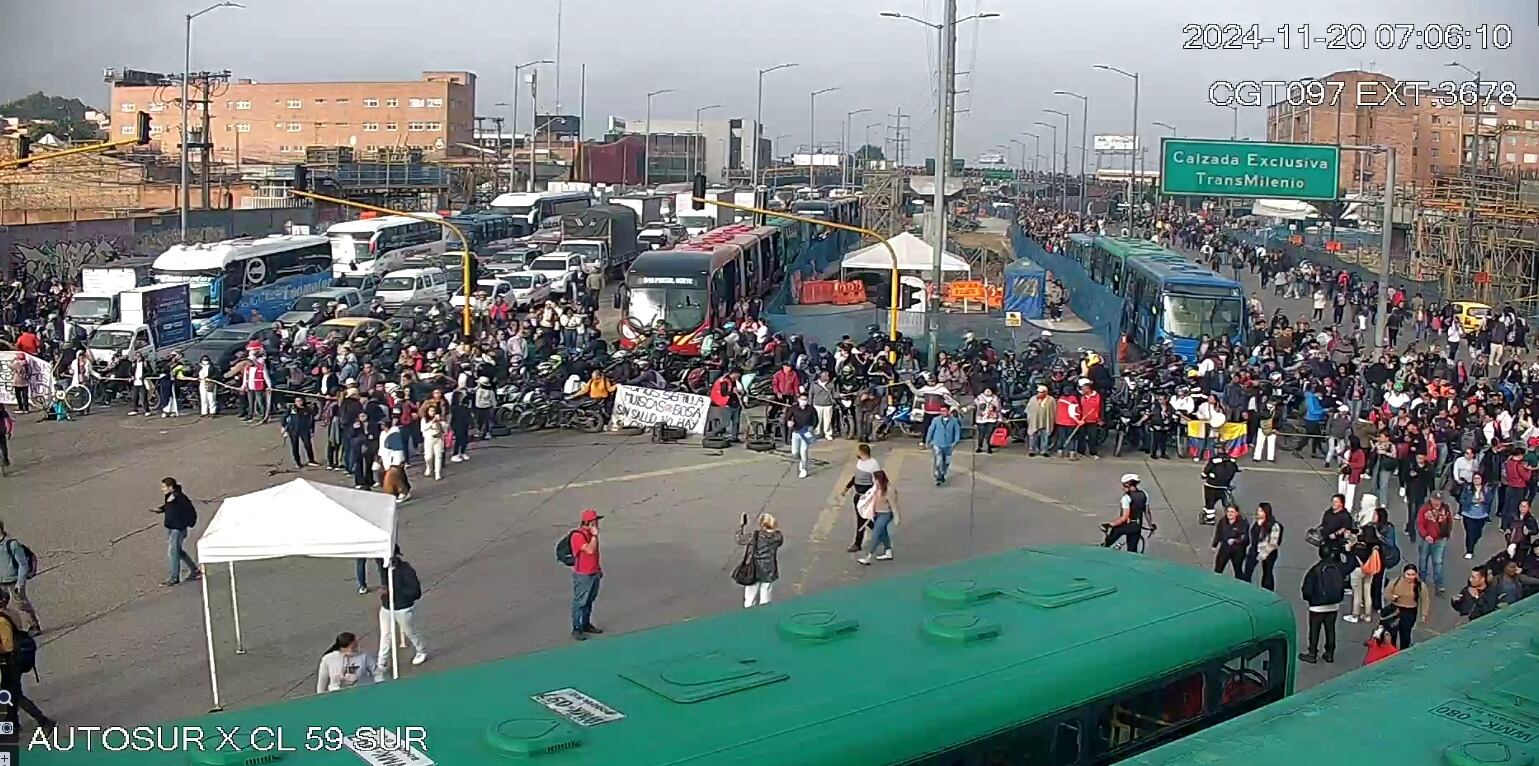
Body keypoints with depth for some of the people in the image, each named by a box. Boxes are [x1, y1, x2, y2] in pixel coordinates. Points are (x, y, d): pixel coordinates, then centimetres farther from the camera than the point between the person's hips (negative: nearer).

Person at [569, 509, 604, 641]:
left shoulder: (591, 533, 8)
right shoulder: (578, 535, -20)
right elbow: (590, 550, -31)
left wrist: (599, 568, 23)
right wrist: (594, 535, -22)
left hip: (594, 573, 9)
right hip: (582, 575, -9)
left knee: (590, 600, 17)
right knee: (580, 602, -3)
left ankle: (586, 624, 28)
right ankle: (576, 629, 2)